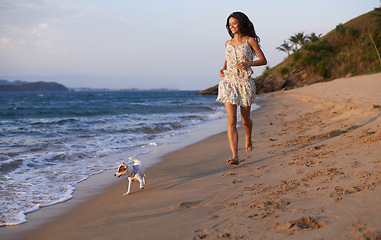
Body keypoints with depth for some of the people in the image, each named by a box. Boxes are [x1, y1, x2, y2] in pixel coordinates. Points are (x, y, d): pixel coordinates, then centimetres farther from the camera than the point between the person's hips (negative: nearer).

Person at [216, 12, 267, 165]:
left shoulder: (250, 40, 0)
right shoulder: (228, 43, 12)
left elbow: (263, 60, 0)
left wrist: (247, 64, -16)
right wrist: (223, 69, 7)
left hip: (245, 83, -2)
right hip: (229, 83, 2)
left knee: (245, 119, 11)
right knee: (231, 121, -11)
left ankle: (248, 139, 46)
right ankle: (235, 157, -17)